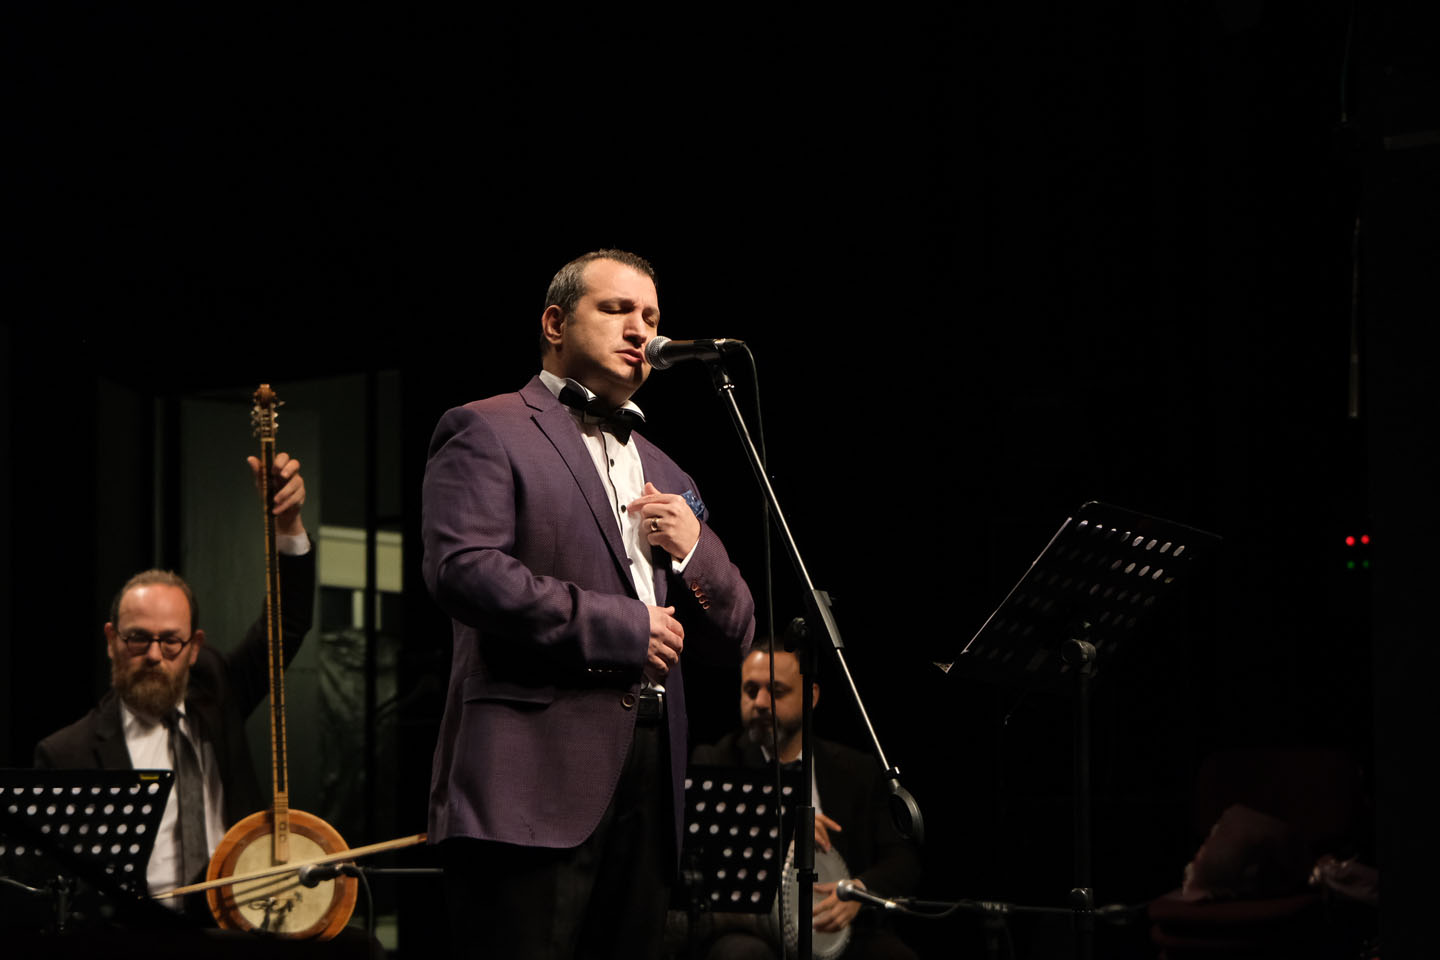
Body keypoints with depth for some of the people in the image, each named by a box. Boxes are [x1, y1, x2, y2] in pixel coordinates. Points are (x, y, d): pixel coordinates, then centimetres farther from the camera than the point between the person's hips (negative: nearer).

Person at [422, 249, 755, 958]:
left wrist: (694, 548, 1)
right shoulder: (487, 432, 2)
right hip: (534, 782, -7)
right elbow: (463, 571, -14)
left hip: (647, 785, 7)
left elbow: (734, 632, 23)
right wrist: (622, 626, -11)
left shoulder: (663, 473, 25)